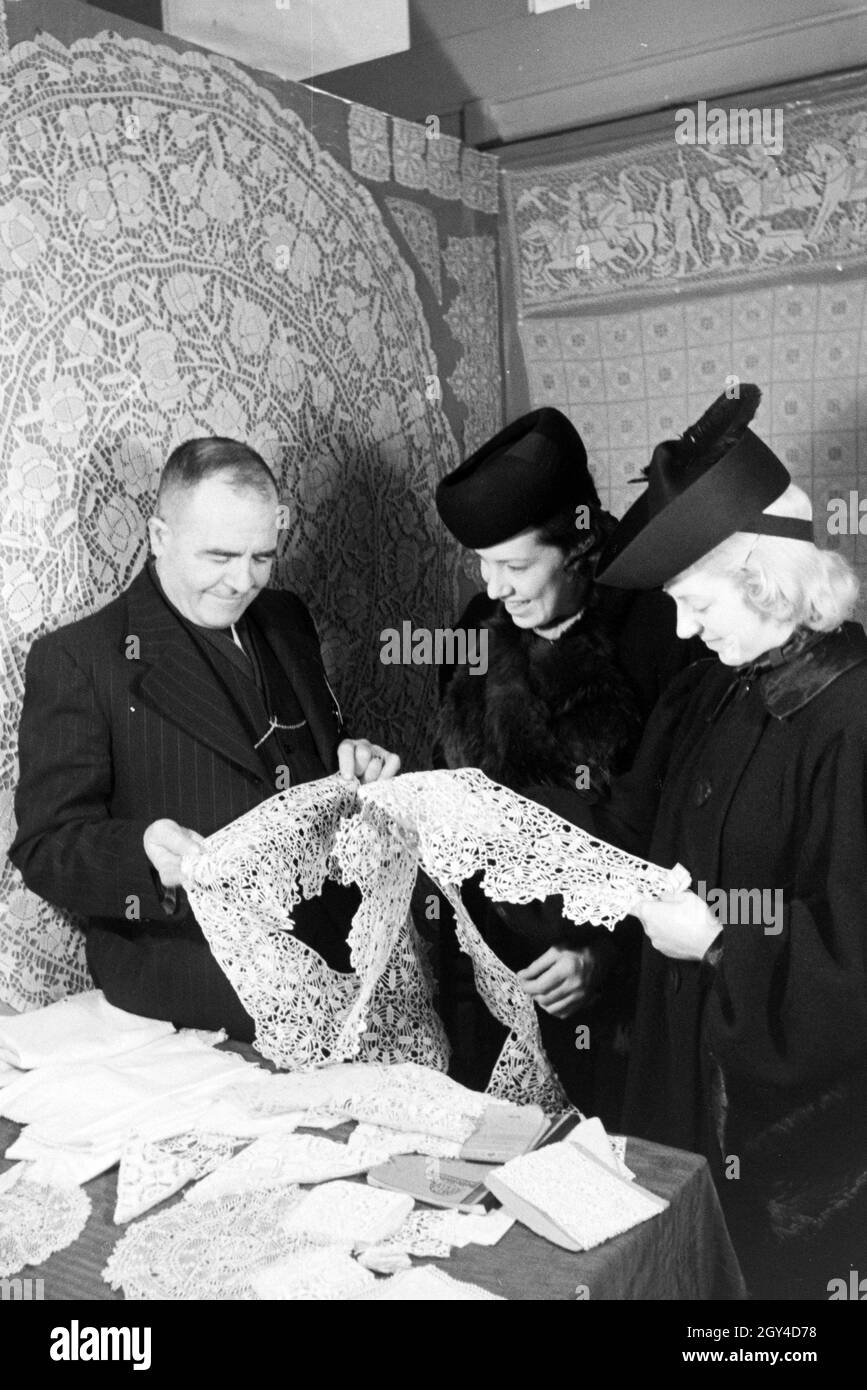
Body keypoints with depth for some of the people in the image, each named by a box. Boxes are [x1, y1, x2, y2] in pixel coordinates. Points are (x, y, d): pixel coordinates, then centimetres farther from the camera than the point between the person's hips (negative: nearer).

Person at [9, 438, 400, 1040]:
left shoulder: (287, 620, 14)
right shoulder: (76, 659, -5)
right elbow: (44, 848, -7)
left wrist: (355, 766, 2)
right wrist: (143, 852, -28)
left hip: (336, 945, 6)